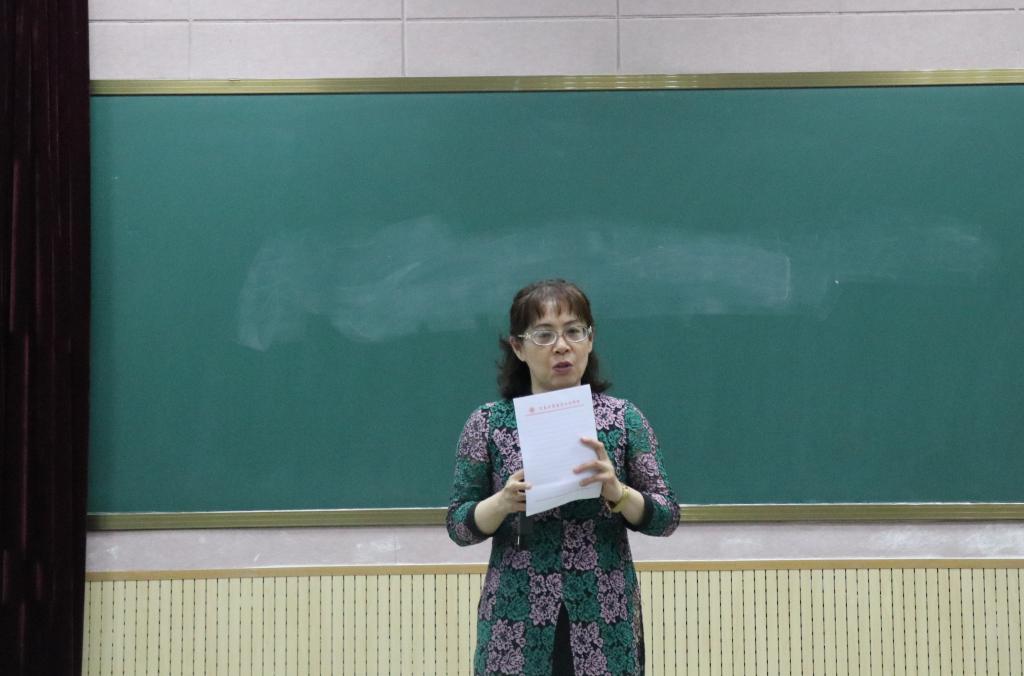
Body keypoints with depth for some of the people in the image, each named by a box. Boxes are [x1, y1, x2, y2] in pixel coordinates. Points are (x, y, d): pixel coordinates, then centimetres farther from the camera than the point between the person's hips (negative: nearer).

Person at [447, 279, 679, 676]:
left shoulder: (623, 418, 3)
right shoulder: (488, 423, 2)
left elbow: (666, 518, 1)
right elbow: (458, 525, 4)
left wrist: (616, 492, -17)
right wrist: (503, 503, -15)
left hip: (605, 625, 0)